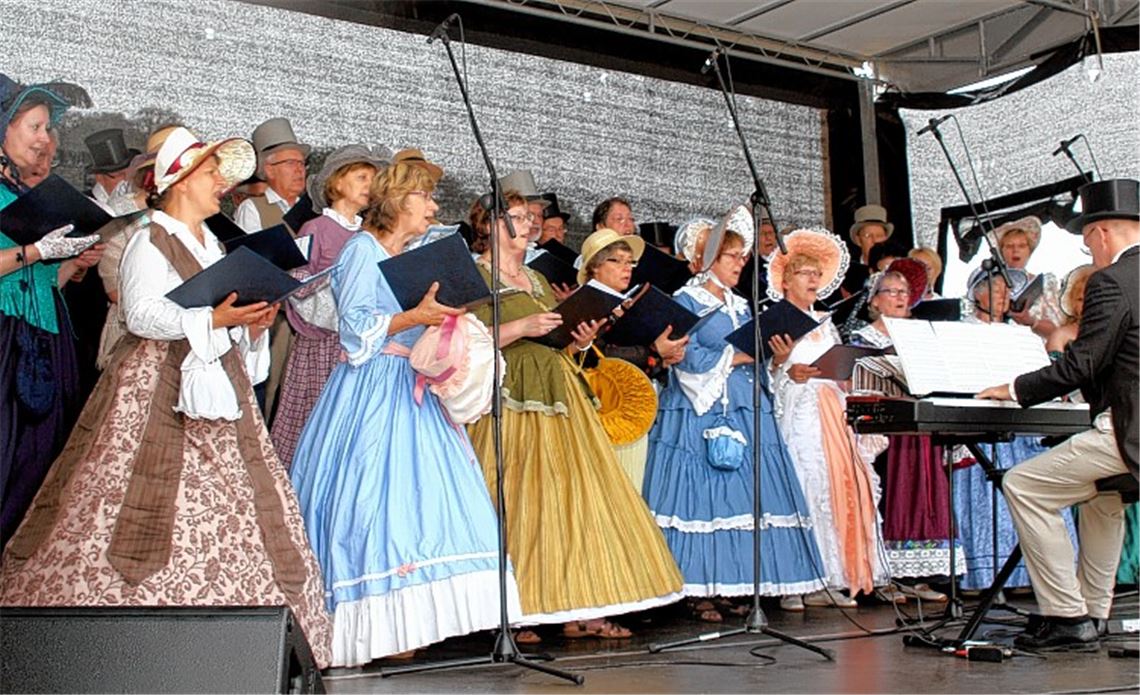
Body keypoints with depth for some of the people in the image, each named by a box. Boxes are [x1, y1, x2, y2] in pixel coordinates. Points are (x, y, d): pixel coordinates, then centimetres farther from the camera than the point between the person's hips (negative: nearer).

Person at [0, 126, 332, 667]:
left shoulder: (214, 245, 20)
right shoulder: (150, 242, -4)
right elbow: (142, 314, -16)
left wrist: (251, 321, 5)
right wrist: (213, 319, -23)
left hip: (217, 387, 8)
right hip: (157, 389, -7)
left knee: (228, 509, 2)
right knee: (151, 511, -10)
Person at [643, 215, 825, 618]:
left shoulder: (741, 306, 20)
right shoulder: (686, 301, -1)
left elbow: (755, 361, 19)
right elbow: (690, 359, -13)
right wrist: (738, 356, -10)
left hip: (743, 411, 7)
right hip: (698, 414, -7)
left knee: (745, 495, 1)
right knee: (701, 496, -8)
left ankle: (733, 587, 7)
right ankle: (700, 592, -2)